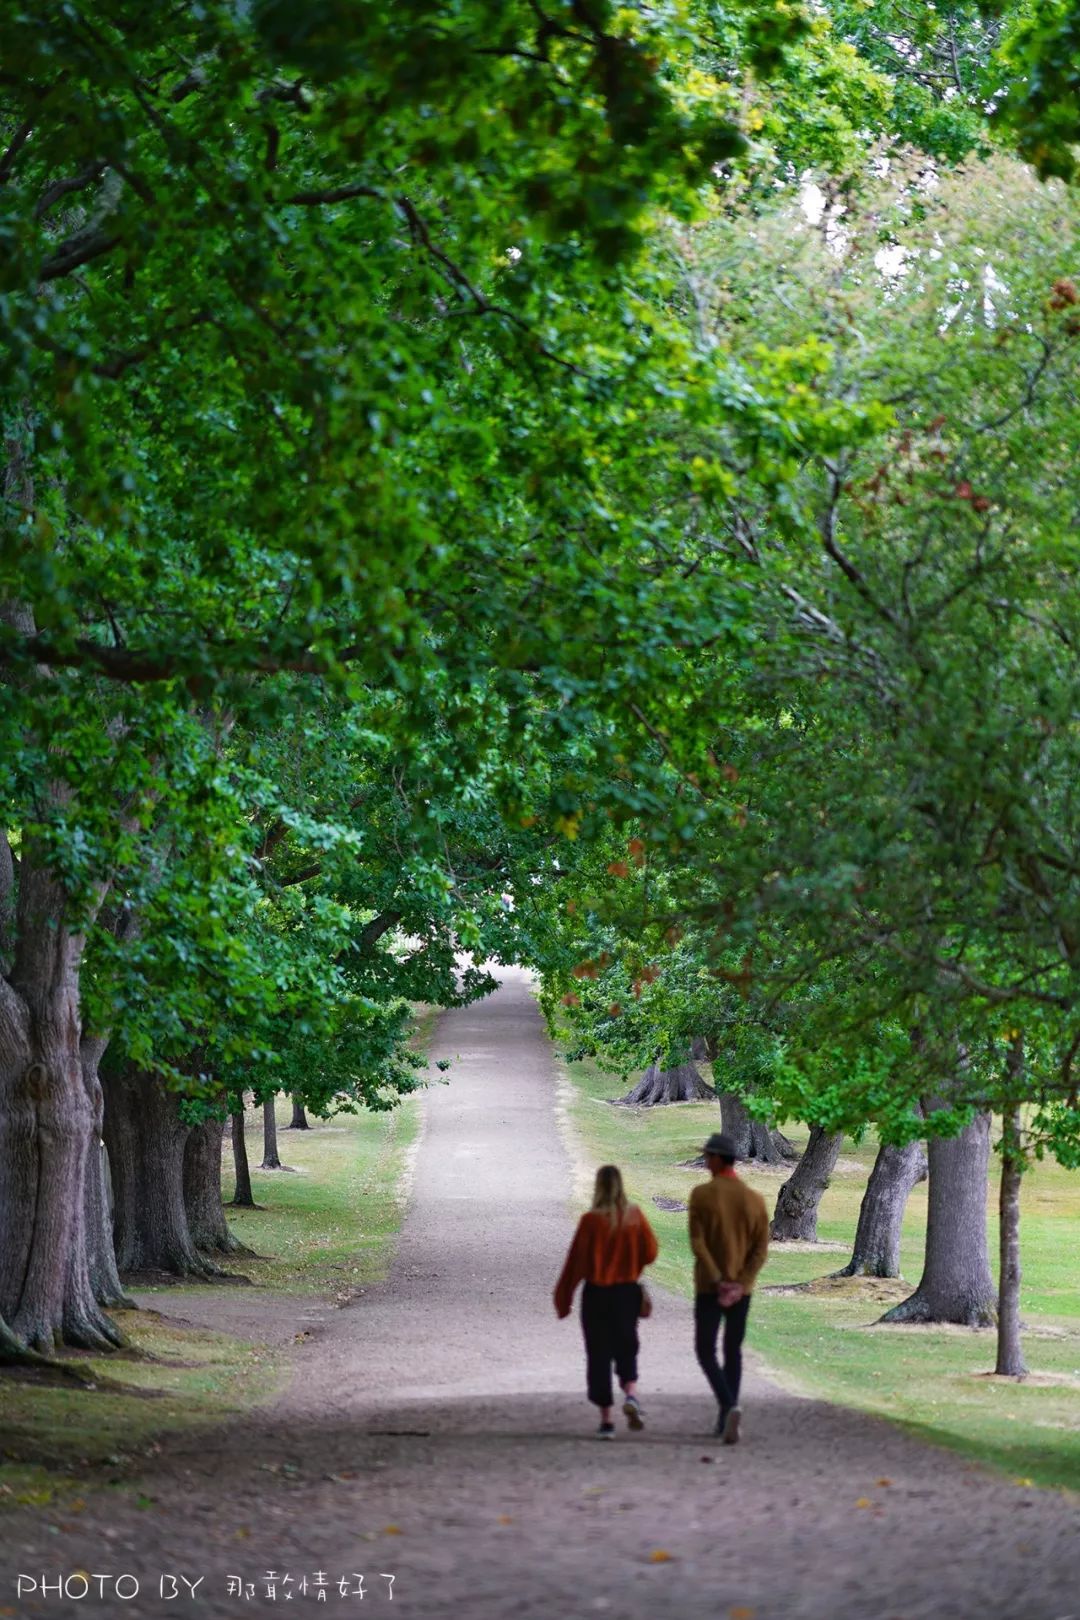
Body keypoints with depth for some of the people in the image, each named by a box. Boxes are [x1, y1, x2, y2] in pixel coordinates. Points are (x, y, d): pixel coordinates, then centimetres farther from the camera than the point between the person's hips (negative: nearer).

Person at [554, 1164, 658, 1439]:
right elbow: (650, 1252, 2)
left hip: (596, 1293, -2)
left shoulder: (591, 1220, -12)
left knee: (599, 1354, 5)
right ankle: (630, 1394, -12)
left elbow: (577, 1262, -9)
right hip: (627, 1291, 2)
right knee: (626, 1347, 16)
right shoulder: (634, 1216, -3)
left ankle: (606, 1420, 4)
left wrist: (563, 1297, 0)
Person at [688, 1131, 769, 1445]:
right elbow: (761, 1250, -4)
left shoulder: (702, 1194, -9)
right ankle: (725, 1420, 17)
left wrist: (718, 1281, -17)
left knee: (705, 1352, 3)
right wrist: (739, 1284, -10)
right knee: (733, 1351, 16)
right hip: (741, 1289, 4)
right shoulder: (755, 1200, 2)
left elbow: (697, 1242, -16)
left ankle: (730, 1407, -21)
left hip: (709, 1287, -4)